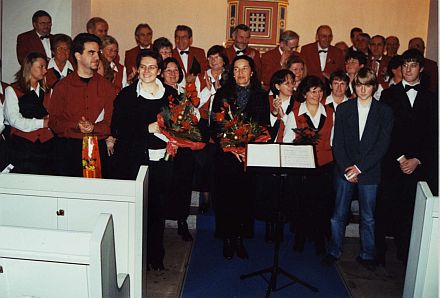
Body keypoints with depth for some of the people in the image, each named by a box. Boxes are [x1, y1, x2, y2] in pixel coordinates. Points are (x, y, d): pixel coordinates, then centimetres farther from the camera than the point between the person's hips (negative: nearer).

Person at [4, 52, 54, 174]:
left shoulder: (47, 91, 18)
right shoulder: (12, 90, 5)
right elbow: (14, 120, -7)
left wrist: (51, 121, -13)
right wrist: (42, 123, -11)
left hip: (46, 144, 3)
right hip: (22, 144, -3)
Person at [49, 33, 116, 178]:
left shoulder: (106, 86, 8)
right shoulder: (62, 86, 7)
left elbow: (112, 122, 2)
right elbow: (53, 122, 2)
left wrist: (93, 128, -14)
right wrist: (76, 126, -14)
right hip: (68, 149, 0)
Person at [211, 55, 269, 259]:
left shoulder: (261, 96, 8)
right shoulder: (222, 94, 5)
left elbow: (265, 127, 5)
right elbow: (214, 126, -1)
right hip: (225, 155, -1)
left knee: (245, 197, 4)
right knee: (225, 197, 2)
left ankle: (240, 238, 19)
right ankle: (227, 239, 17)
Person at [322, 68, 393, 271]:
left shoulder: (384, 112, 0)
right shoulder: (343, 109, 3)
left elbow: (382, 145, -7)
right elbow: (337, 143, 0)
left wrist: (360, 167, -13)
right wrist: (345, 169, -10)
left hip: (369, 172, -1)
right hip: (344, 170, 1)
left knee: (367, 217, 10)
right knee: (339, 214, 8)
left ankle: (366, 255, 25)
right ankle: (334, 251, 22)